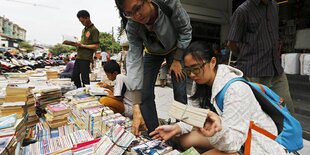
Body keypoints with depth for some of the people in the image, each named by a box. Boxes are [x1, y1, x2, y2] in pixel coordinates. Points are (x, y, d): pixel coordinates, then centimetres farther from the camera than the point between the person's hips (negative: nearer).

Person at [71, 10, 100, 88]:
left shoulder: (94, 30, -7)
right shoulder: (84, 30, 18)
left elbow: (96, 46, -13)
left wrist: (82, 45, -15)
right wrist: (77, 44, 5)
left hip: (86, 58, -9)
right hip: (79, 57, 9)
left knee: (85, 78, -3)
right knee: (74, 76, 14)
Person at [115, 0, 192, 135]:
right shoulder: (132, 27, -30)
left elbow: (185, 30, -18)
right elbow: (134, 61, -33)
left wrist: (177, 60, -18)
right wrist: (136, 108, -38)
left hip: (175, 48, -1)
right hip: (153, 53, 1)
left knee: (180, 91, -11)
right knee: (144, 93, -10)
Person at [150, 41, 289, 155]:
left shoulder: (235, 88, -28)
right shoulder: (206, 83, -3)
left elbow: (233, 140, -30)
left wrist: (218, 130, -52)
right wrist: (177, 128, -17)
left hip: (256, 143, -7)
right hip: (227, 135, 7)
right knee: (185, 140, -5)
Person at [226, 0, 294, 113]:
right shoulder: (242, 11, -7)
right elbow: (231, 43, -5)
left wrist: (275, 53, 16)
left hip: (277, 71, 7)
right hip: (254, 74, -6)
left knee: (287, 110, 9)